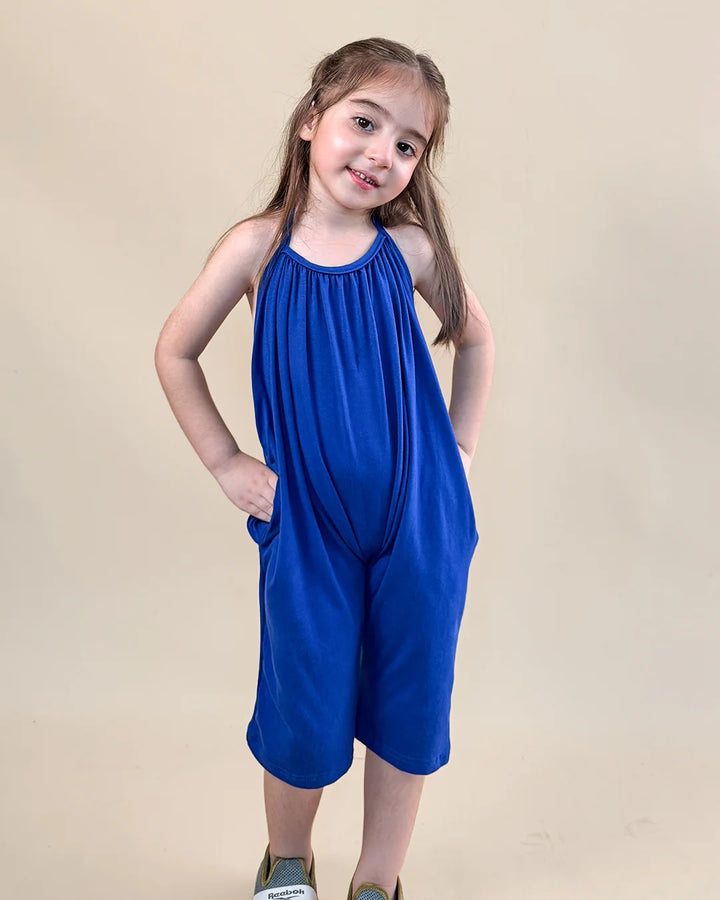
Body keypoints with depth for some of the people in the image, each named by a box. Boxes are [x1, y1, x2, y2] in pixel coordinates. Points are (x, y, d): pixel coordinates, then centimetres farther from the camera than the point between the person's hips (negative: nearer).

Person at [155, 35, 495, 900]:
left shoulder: (409, 247, -3)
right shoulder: (257, 246, -6)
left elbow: (475, 339, 14)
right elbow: (174, 352, 4)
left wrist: (457, 447, 7)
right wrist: (226, 464, 0)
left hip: (419, 521, 2)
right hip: (307, 525, -1)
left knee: (408, 709, 13)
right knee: (306, 717, 9)